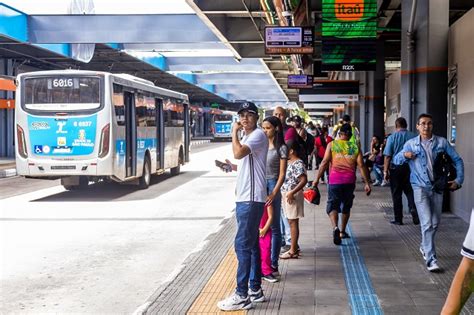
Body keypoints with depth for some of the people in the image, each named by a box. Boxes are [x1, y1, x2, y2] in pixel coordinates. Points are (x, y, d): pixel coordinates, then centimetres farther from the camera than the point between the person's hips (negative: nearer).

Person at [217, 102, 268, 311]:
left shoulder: (258, 135, -13)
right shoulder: (247, 136, 18)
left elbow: (238, 153, -30)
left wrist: (234, 132, -15)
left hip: (251, 199, -10)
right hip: (245, 198, 10)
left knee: (243, 245, -10)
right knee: (251, 245, 14)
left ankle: (242, 296, -8)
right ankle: (255, 290, 21)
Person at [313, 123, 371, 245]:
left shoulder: (332, 145, 4)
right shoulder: (355, 147, 9)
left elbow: (325, 162, -3)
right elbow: (361, 166, 3)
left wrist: (317, 179, -1)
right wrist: (367, 183, 6)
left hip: (335, 180, -2)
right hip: (350, 181, 2)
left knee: (332, 206, -1)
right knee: (346, 207, 19)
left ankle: (335, 227, -26)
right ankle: (342, 232, 28)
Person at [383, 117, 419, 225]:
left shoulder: (392, 137, -5)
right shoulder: (414, 137, 1)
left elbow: (387, 156, -7)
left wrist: (385, 172, -3)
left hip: (396, 168, -2)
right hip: (410, 168, 2)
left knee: (396, 194, 6)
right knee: (410, 192, 11)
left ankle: (398, 219, 10)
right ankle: (415, 214, -8)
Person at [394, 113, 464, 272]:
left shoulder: (441, 142, 3)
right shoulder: (411, 144, 3)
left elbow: (457, 160, 8)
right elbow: (396, 160, 8)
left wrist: (458, 180, -1)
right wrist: (405, 155, -14)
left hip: (437, 187, 3)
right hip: (420, 187, -2)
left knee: (435, 223, 14)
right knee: (427, 223, -11)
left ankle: (425, 247, 39)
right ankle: (431, 259, -12)